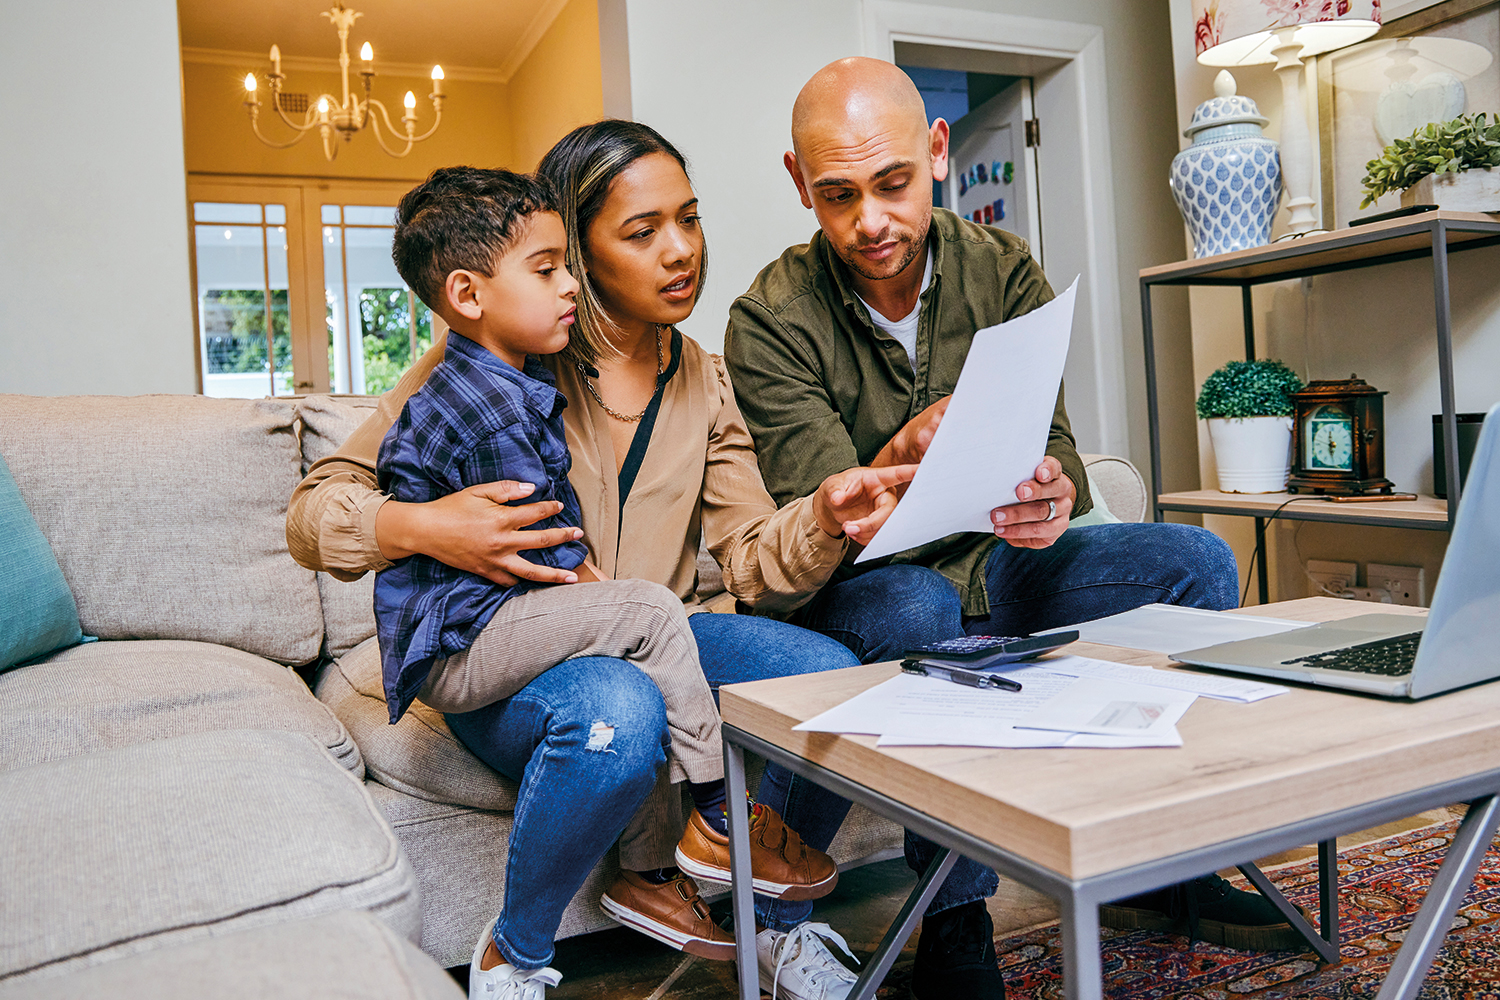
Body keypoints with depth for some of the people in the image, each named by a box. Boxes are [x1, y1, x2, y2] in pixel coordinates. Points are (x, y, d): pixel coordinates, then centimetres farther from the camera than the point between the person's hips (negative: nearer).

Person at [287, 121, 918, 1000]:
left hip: (653, 645, 4)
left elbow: (753, 561, 0)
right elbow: (315, 512, -4)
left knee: (832, 674, -23)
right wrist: (420, 528, -25)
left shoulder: (703, 382, 9)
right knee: (615, 711, -38)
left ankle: (783, 928, 6)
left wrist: (827, 518, -22)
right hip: (503, 652, -4)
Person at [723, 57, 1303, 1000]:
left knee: (1197, 561, -11)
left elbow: (1055, 444, -6)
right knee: (916, 610, -37)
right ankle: (955, 923, -19)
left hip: (989, 561, 5)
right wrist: (901, 460, -41)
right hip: (856, 583, -4)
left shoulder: (1006, 271, -2)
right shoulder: (771, 321, -14)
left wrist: (1055, 493, -32)